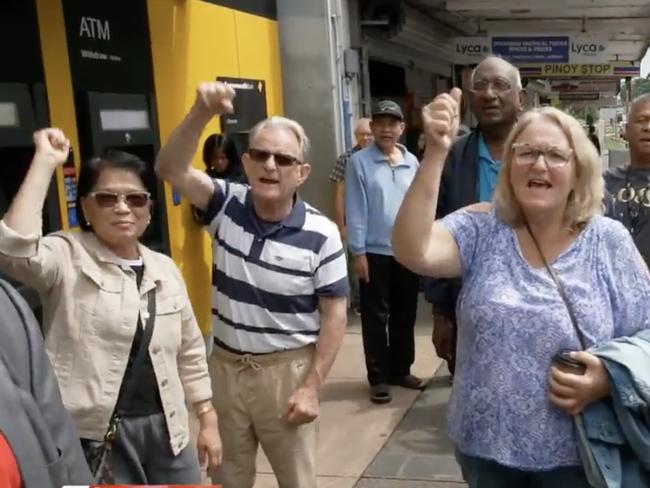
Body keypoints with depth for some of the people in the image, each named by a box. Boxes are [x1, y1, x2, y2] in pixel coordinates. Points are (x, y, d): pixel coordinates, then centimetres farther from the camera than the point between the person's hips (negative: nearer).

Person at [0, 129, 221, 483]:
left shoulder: (165, 269, 7)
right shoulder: (67, 259, -7)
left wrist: (208, 419, 12)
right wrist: (45, 162, -24)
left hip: (165, 428, 5)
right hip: (94, 435, -5)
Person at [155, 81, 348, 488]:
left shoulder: (321, 234, -14)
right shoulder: (227, 205, -6)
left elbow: (335, 314, -10)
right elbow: (171, 169, -18)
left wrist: (312, 387, -13)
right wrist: (202, 112, -33)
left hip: (286, 370, -3)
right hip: (225, 367, 3)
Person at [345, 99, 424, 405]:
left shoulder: (411, 162, 5)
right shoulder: (360, 162, -8)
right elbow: (355, 210, -9)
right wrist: (358, 252, -11)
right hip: (375, 253, -4)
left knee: (405, 315, 14)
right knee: (376, 318, 5)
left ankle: (401, 370, 29)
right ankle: (378, 378, 16)